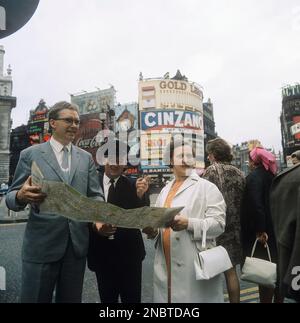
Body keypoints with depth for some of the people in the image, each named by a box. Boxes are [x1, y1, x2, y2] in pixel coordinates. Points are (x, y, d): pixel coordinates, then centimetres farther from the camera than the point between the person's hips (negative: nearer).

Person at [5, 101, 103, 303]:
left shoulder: (86, 158, 8)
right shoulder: (30, 154, -1)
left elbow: (95, 195, 5)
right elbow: (11, 197, -1)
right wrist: (21, 196, -25)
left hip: (77, 242, 3)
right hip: (41, 243, -3)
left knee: (71, 299, 18)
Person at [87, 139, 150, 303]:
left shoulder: (133, 185, -5)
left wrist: (141, 195, -30)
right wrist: (95, 226, -19)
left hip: (129, 252, 0)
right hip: (101, 253, 1)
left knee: (132, 298, 15)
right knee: (107, 298, 19)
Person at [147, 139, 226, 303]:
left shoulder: (207, 187, -5)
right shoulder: (165, 190, 14)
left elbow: (218, 223, -12)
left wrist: (189, 223, -25)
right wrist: (153, 229, -2)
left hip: (195, 265, -5)